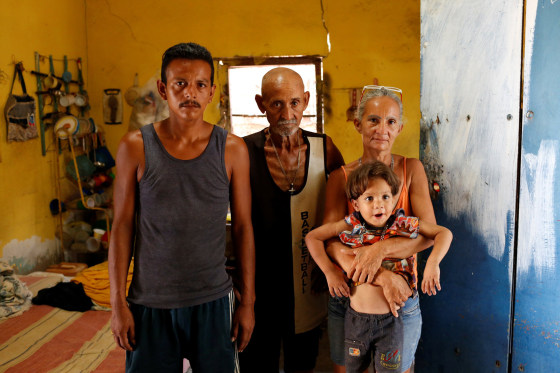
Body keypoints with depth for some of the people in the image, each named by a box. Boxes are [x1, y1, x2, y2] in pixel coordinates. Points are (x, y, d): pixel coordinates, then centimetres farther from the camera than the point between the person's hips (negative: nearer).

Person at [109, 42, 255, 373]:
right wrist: (118, 302, -1)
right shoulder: (135, 148, -4)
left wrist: (248, 301, 2)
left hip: (213, 301, 1)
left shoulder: (233, 150, -3)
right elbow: (122, 226, 0)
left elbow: (243, 227, 1)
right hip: (150, 304, 0)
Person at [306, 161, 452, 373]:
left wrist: (432, 264, -19)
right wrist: (330, 271, -10)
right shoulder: (351, 227, -9)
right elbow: (312, 237, -3)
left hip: (390, 319, -1)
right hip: (356, 318, 1)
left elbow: (444, 233, -3)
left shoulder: (403, 225, -9)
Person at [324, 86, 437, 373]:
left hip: (401, 298, 0)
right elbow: (331, 244, -14)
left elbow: (429, 233, -11)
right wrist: (381, 276, -28)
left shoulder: (411, 170, -2)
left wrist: (380, 249, -28)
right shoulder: (340, 177, -4)